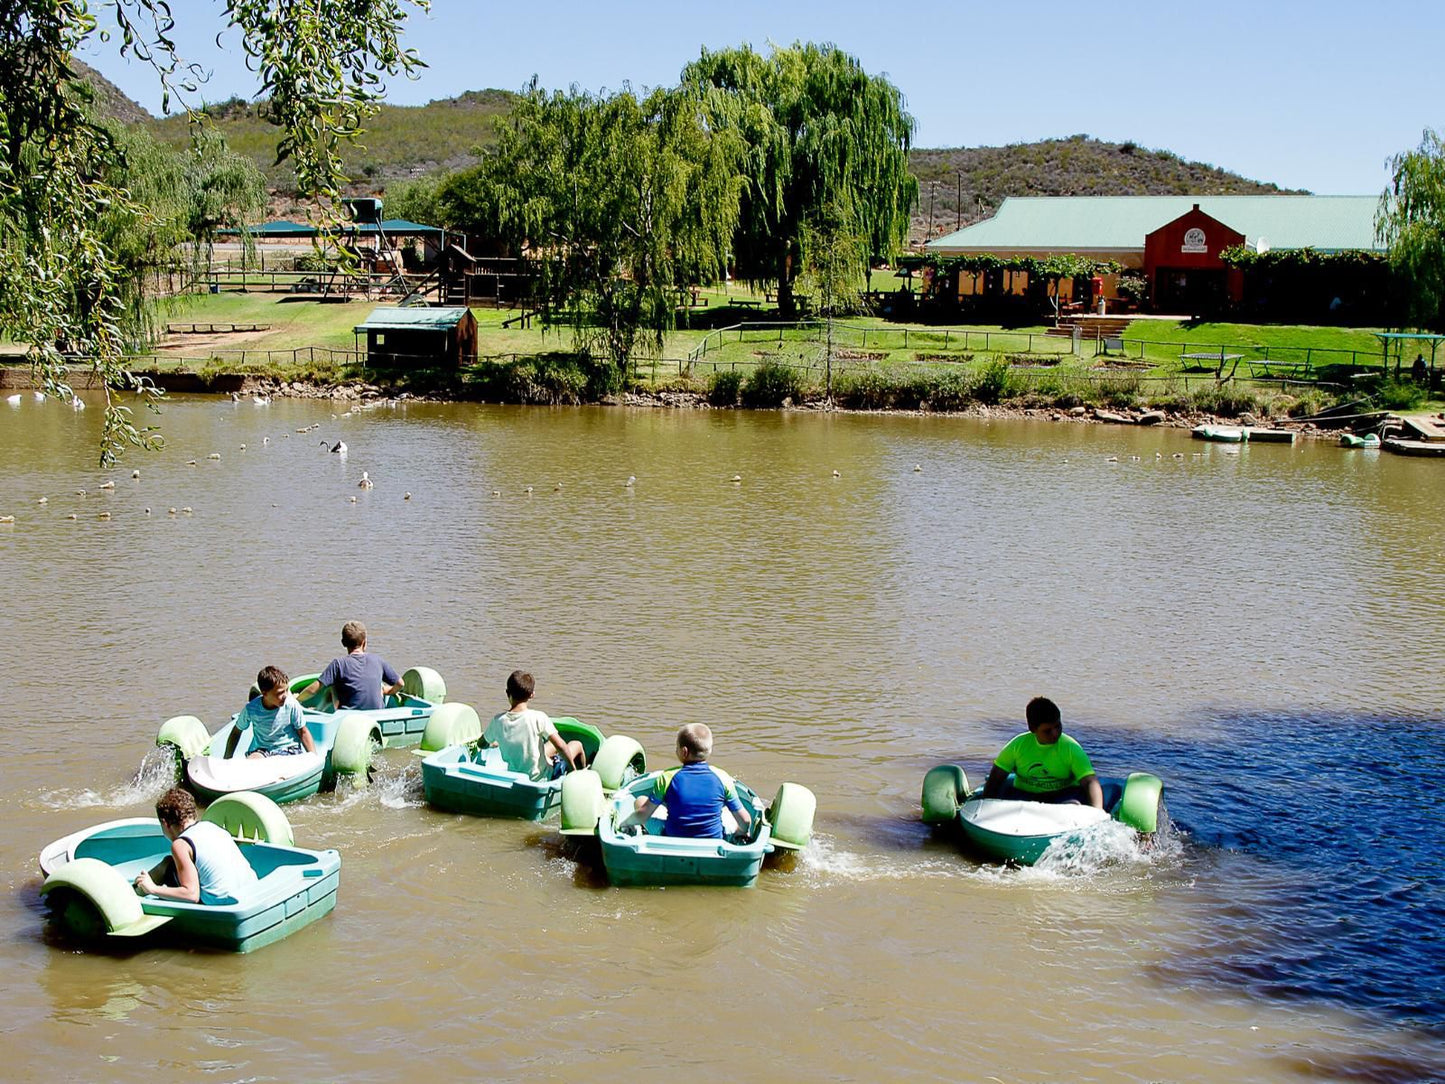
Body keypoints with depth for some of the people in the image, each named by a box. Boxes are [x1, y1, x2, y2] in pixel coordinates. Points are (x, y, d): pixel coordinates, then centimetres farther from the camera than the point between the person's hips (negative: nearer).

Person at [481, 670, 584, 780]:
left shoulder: (497, 721, -13)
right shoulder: (538, 718, -25)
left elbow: (482, 744, 5)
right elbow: (561, 746, -24)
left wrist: (497, 743, 27)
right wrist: (573, 770, -10)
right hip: (540, 777, -5)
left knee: (553, 746, 30)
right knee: (577, 745, 19)